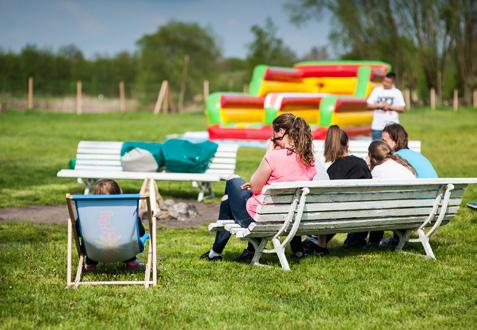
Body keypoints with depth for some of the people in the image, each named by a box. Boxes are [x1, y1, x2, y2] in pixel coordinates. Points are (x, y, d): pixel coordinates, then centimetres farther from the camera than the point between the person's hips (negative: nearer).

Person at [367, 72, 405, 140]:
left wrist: (390, 107, -10)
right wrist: (379, 105, -9)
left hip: (392, 125, -1)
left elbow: (401, 108, 4)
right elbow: (369, 105, 6)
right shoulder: (376, 90, 7)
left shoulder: (397, 92, 5)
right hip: (377, 125, 1)